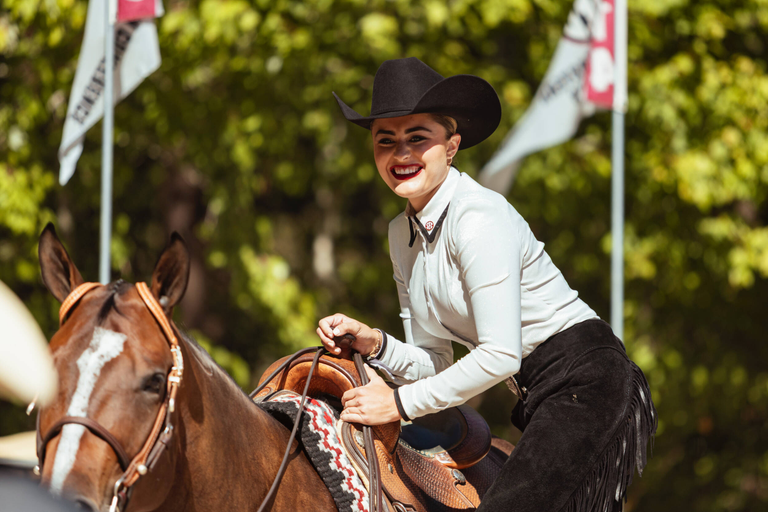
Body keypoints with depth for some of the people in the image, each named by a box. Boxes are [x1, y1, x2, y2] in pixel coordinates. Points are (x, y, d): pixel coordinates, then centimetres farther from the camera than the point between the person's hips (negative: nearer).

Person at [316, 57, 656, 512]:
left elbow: (500, 355, -23)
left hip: (588, 385, -9)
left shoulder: (480, 217, -18)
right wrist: (373, 343, -8)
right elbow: (433, 361, 11)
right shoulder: (403, 234, 9)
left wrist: (400, 403, -18)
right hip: (540, 403, 9)